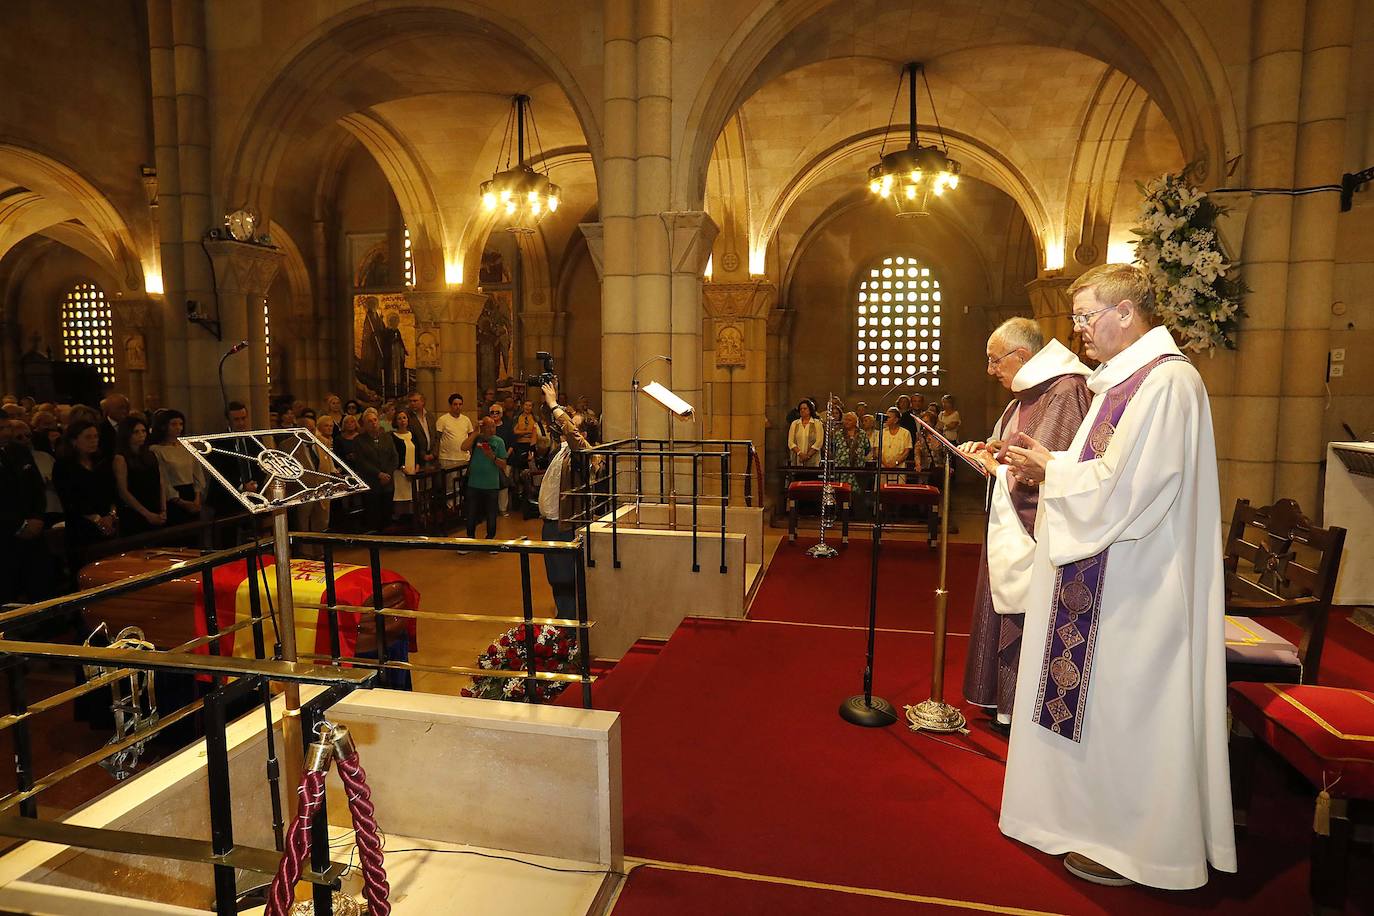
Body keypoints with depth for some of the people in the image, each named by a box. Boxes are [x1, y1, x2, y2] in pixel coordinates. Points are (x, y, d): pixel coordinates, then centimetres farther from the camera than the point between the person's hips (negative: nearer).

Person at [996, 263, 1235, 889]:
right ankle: (1096, 812, 34)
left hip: (1136, 587, -10)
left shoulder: (1167, 381, -18)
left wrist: (1049, 469, -11)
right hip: (1101, 576, 10)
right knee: (1094, 701, 18)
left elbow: (1123, 486, -24)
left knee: (1124, 708, 3)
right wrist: (1045, 466, 2)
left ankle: (1131, 843, 21)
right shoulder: (1124, 380, 14)